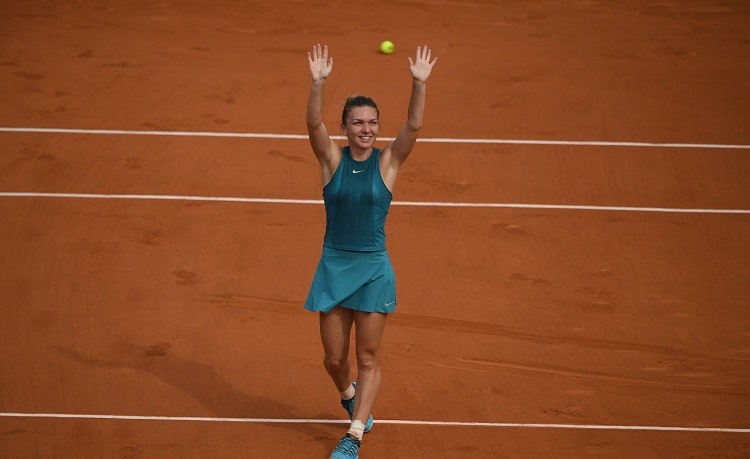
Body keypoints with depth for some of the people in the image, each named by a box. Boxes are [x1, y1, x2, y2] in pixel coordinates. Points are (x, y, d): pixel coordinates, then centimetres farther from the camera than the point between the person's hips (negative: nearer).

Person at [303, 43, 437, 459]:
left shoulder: (387, 162, -3)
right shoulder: (332, 159, -3)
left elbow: (413, 126, -17)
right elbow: (314, 124, -19)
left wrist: (419, 84, -32)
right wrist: (318, 83, -36)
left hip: (374, 269, -1)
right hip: (333, 266, 1)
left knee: (368, 358, 1)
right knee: (334, 358, 9)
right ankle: (349, 396, 42)